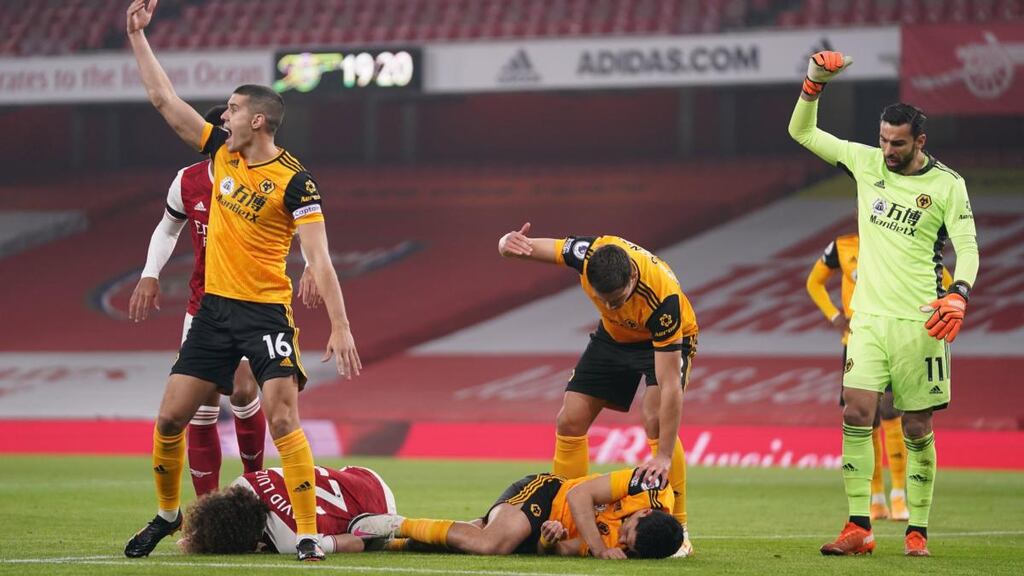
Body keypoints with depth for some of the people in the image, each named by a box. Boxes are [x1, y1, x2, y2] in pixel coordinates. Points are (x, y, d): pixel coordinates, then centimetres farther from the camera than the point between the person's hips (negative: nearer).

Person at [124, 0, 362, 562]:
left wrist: (340, 326, -26)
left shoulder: (294, 181, -14)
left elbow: (319, 259, -19)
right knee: (170, 418, 6)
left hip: (266, 313, -6)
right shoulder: (222, 152, 5)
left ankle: (308, 536, -15)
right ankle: (167, 513, 27)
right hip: (214, 308, 6)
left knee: (283, 420, -17)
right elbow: (163, 98, 12)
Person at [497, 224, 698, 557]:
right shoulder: (589, 254, -32)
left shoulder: (664, 299, -42)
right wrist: (509, 244, -43)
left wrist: (664, 456, -44)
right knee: (570, 421, -2)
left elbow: (670, 385, -41)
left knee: (656, 420, -27)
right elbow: (529, 248, -16)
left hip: (667, 340, -5)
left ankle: (678, 530, -18)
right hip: (614, 337, 5)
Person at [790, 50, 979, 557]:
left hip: (919, 323, -2)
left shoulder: (948, 186, -2)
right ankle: (858, 528, -9)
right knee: (856, 413, -11)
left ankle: (917, 531, 8)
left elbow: (967, 247, -6)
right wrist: (814, 83, -3)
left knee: (917, 429, 0)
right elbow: (801, 132, 13)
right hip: (869, 316, 3)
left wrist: (958, 295, -25)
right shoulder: (867, 162, 6)